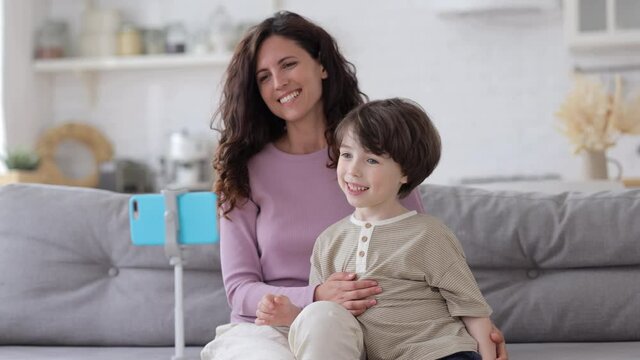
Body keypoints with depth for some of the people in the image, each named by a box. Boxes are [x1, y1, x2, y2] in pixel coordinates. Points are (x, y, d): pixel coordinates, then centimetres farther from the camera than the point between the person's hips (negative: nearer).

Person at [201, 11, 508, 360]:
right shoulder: (245, 170, 4)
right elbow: (239, 288, 0)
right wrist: (317, 297, -20)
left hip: (340, 329, 0)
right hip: (259, 329, 0)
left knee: (323, 320, -37)